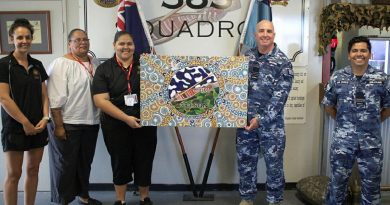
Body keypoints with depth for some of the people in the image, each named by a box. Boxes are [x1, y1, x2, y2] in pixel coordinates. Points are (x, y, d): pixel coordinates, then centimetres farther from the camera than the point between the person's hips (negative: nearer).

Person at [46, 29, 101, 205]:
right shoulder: (61, 64, -12)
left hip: (91, 122, 7)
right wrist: (58, 126, -19)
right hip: (68, 124, -6)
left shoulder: (95, 63, 8)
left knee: (85, 162, 19)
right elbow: (55, 99, -17)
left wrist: (101, 117, 14)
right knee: (65, 164, 7)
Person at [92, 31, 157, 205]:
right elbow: (100, 100, -9)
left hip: (145, 123, 1)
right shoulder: (104, 69, 0)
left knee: (144, 161, 11)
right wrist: (126, 118, -17)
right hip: (116, 126, -1)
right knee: (120, 162, 12)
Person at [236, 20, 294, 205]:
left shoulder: (283, 62, -6)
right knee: (245, 161, 13)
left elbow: (280, 96, -13)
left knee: (274, 163, 8)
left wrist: (260, 119, -18)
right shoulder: (246, 57, 6)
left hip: (271, 123, -3)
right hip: (245, 120, 4)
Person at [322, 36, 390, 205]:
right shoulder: (337, 77, -1)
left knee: (372, 184, 15)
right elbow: (328, 105, 7)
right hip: (342, 140, -1)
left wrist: (374, 122, 7)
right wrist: (342, 121, 6)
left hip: (371, 142, 1)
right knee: (337, 181, 12)